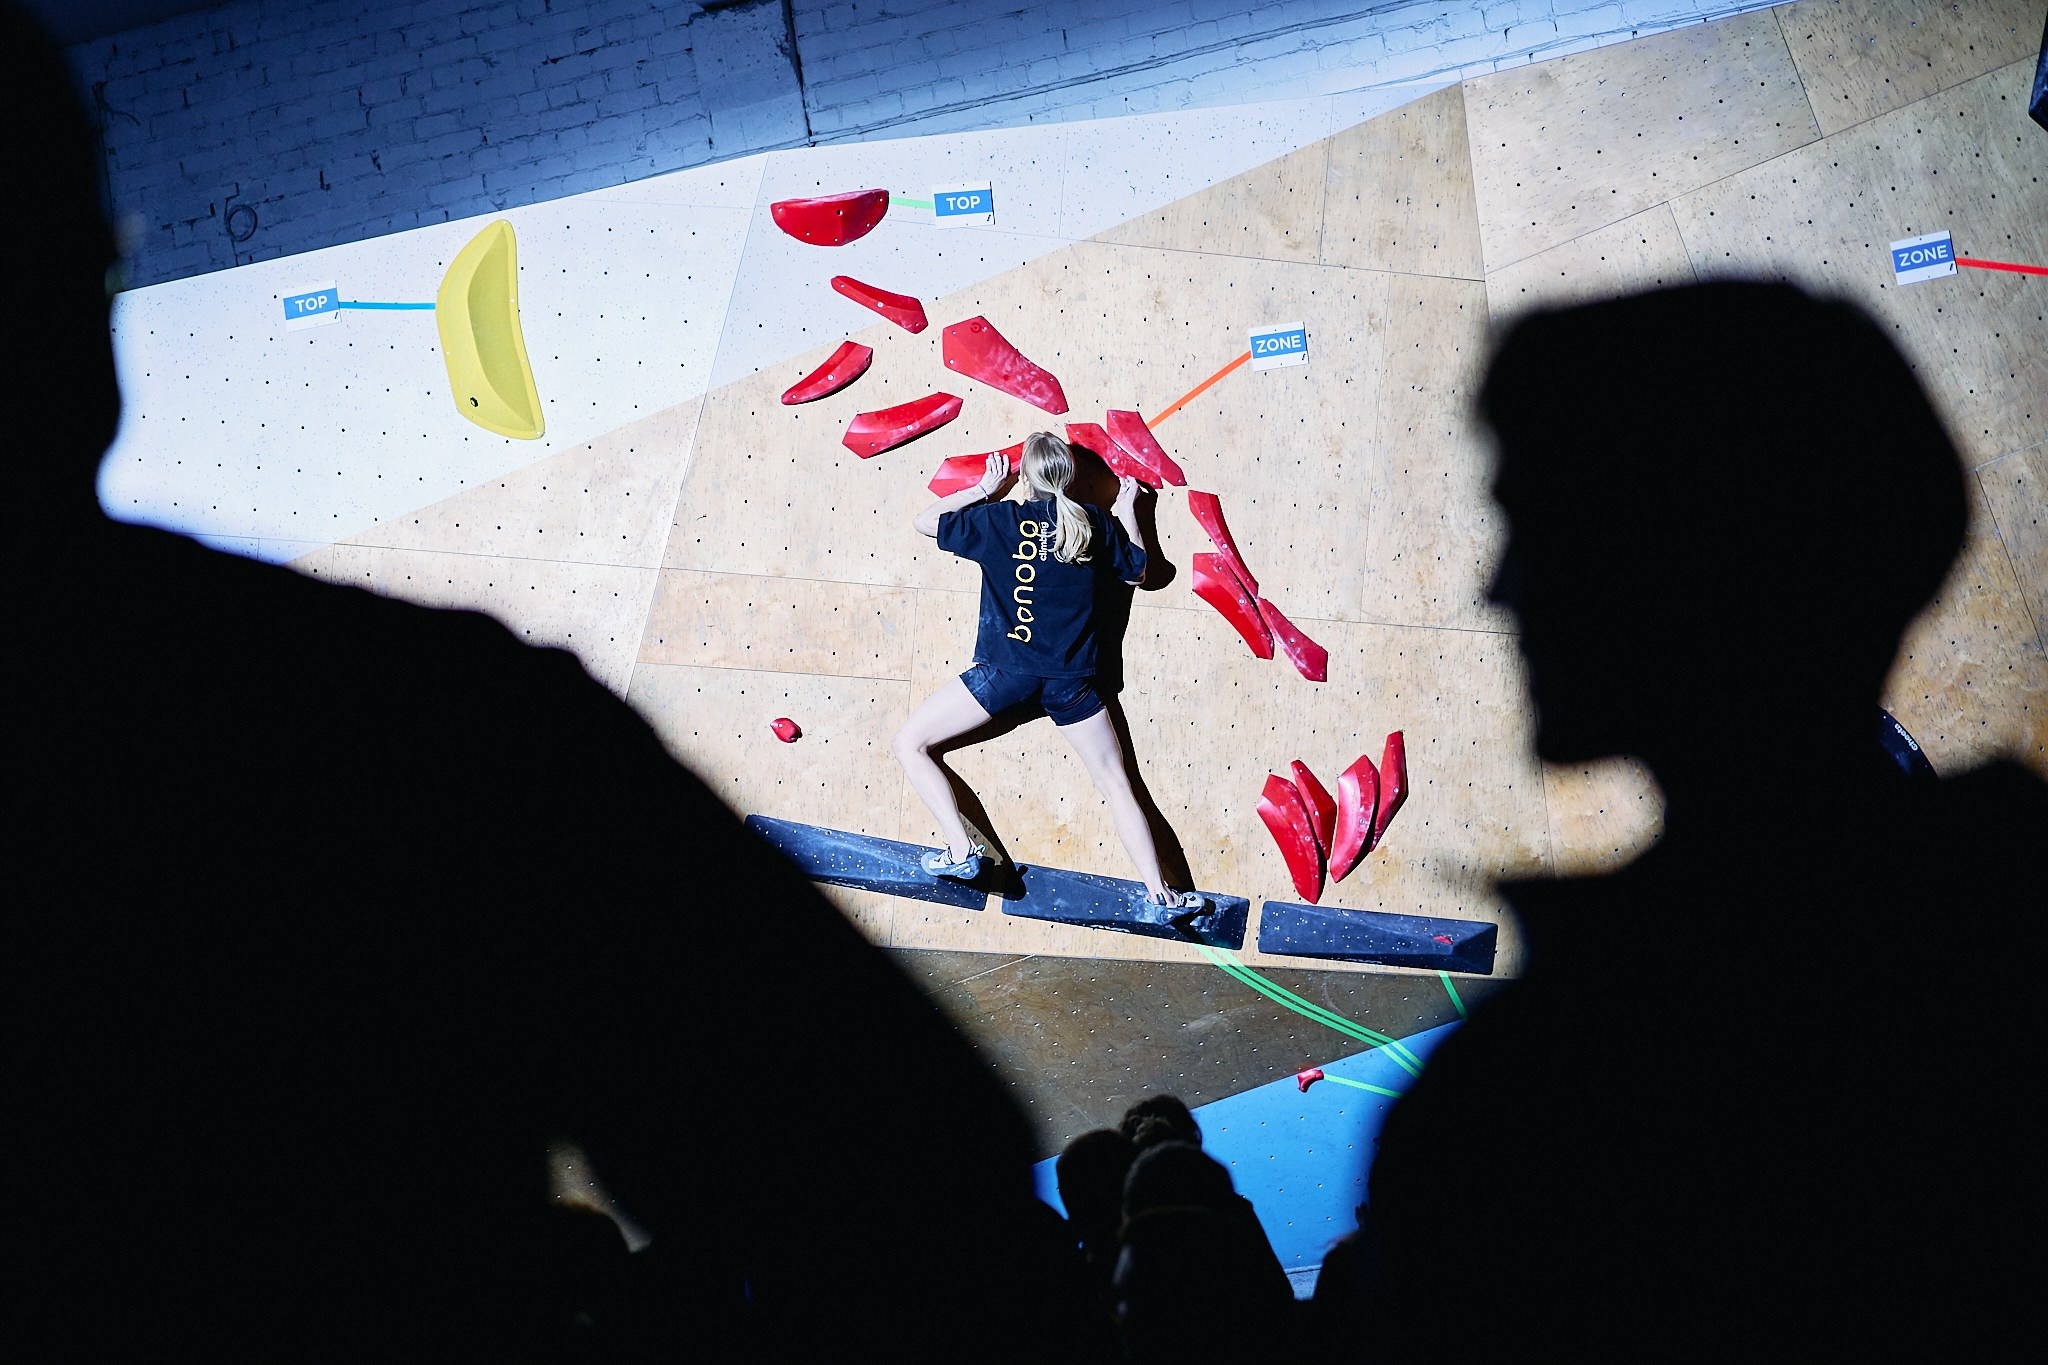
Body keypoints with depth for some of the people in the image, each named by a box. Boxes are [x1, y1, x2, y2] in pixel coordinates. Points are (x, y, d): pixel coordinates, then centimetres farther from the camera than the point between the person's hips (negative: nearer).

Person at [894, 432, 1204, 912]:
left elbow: (924, 522, 8)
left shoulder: (999, 519, -4)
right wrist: (1126, 510, 28)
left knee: (909, 743, 10)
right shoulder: (1095, 523, 2)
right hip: (1070, 679, 3)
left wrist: (983, 489, 18)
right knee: (1117, 786, 13)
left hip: (1004, 671, -3)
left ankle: (961, 850, 1)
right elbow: (1136, 573, 18)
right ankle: (1159, 893, 10)